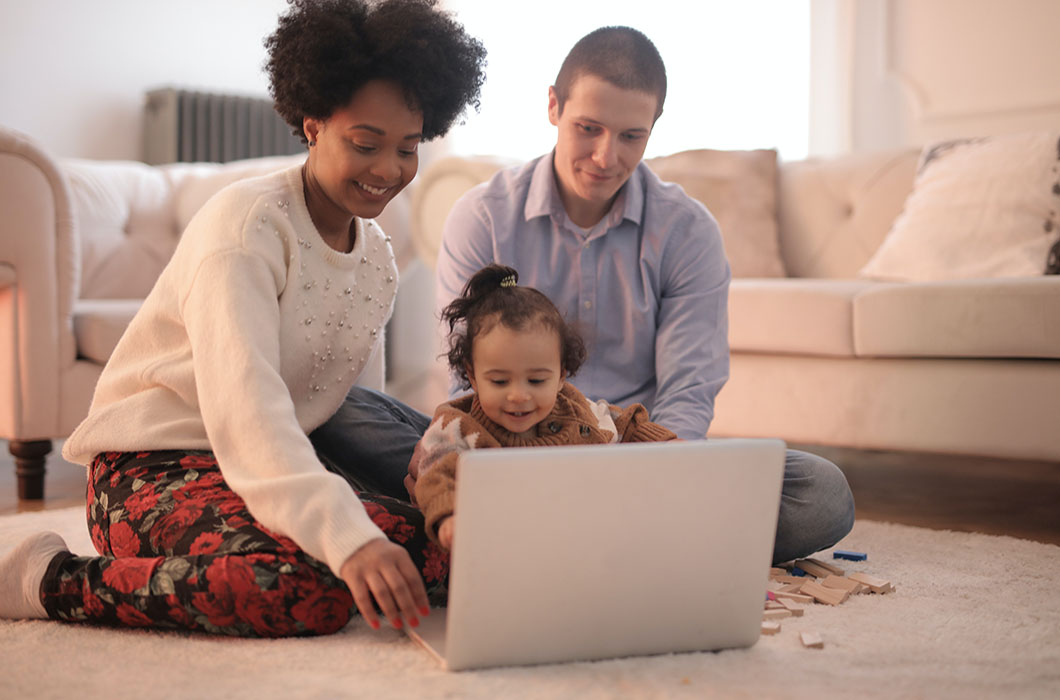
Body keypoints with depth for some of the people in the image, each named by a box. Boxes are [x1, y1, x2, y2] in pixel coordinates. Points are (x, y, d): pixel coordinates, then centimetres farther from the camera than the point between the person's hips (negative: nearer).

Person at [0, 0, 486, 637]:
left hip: (281, 467, 8)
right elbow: (244, 399, -30)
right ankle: (55, 581, -13)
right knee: (311, 590, -35)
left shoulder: (378, 259, 12)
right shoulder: (245, 224, -15)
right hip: (152, 469, -8)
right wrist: (346, 536, -41)